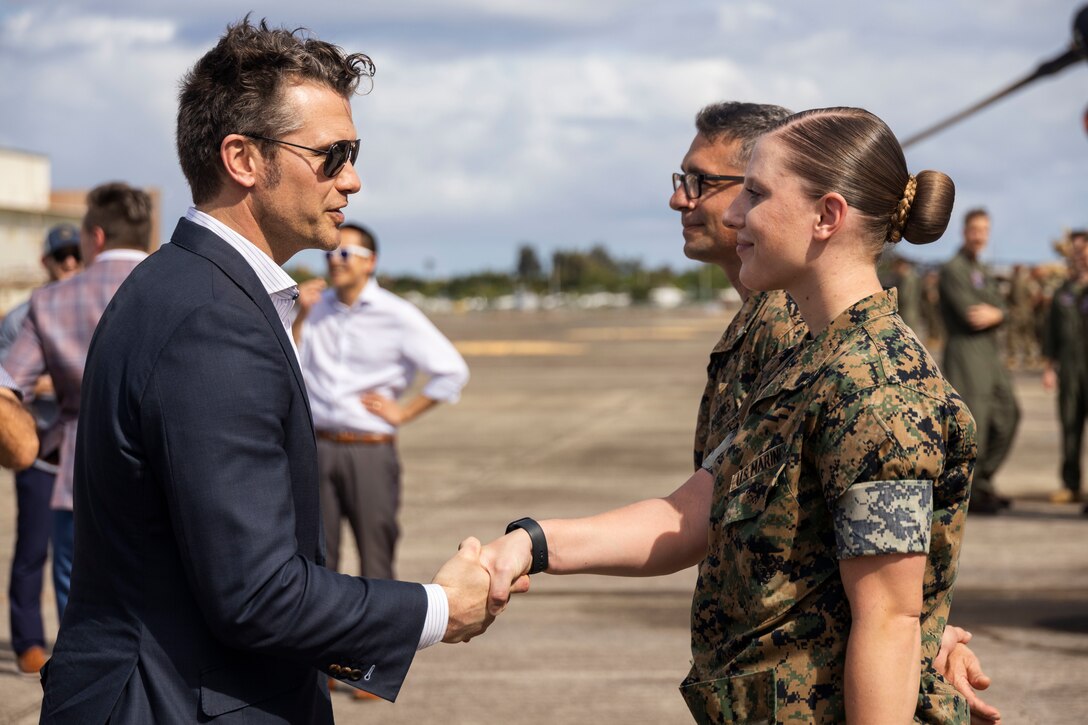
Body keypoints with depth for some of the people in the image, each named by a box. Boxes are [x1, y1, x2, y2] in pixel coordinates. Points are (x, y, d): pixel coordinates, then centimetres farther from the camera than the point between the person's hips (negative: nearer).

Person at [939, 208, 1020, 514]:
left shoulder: (983, 271, 20)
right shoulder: (952, 269, -9)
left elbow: (1001, 309, 8)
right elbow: (968, 315, -18)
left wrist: (994, 314, -14)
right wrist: (996, 313, -3)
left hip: (990, 354, 9)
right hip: (965, 352, -9)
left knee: (1007, 415, 11)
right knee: (971, 421, -9)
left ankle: (983, 481, 20)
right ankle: (967, 492, -2)